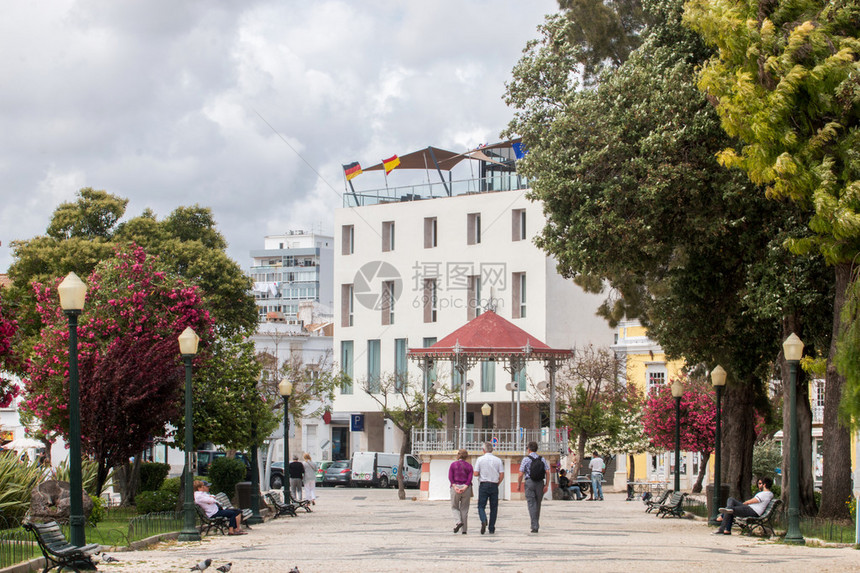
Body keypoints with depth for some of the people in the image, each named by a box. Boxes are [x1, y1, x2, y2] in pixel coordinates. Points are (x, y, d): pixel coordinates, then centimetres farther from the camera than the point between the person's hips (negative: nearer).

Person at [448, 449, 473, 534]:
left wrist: (455, 487, -15)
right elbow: (469, 479, -8)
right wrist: (464, 488, -15)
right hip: (466, 488, 1)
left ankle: (458, 522, -12)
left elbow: (450, 477, -8)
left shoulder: (453, 465, 2)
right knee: (464, 509, 8)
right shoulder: (469, 466, 3)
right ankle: (464, 529, 6)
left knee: (454, 507, 14)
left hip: (455, 487, -1)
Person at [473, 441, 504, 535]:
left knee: (481, 506, 3)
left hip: (483, 485, -2)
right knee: (493, 507, 8)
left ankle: (484, 521, -25)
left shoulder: (480, 459, -3)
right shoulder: (498, 460, 2)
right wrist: (497, 483, 13)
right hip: (494, 485, 2)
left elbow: (476, 474, -6)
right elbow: (502, 475, -1)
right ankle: (492, 529, 8)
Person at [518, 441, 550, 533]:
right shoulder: (542, 459, 7)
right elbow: (547, 472, -1)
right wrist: (547, 485, 0)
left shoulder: (526, 459, -3)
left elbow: (521, 474, -6)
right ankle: (536, 525, 23)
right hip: (540, 483, 4)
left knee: (532, 505, -5)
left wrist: (519, 485, 5)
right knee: (538, 505, 15)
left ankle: (535, 526, -14)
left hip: (529, 483, -4)